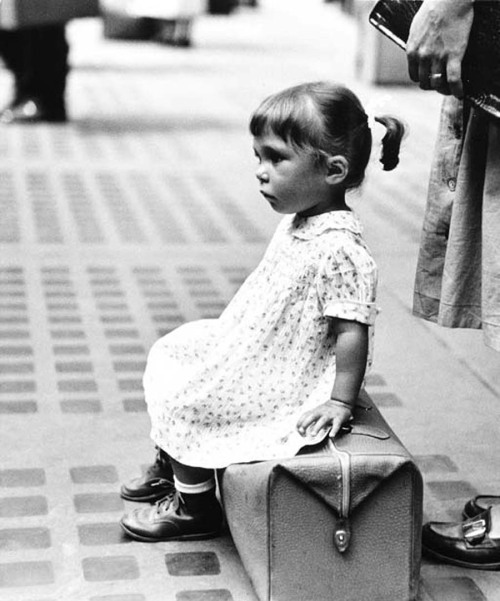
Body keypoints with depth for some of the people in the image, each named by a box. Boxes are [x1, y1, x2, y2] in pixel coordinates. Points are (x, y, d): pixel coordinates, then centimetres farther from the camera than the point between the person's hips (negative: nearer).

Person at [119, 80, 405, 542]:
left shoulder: (338, 248, -30)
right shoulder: (300, 223, 1)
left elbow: (352, 332, -28)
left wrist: (339, 403, -24)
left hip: (283, 387, -10)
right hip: (258, 356, 10)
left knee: (186, 403, -9)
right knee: (170, 354, 17)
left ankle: (195, 508, 15)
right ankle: (172, 468, 36)